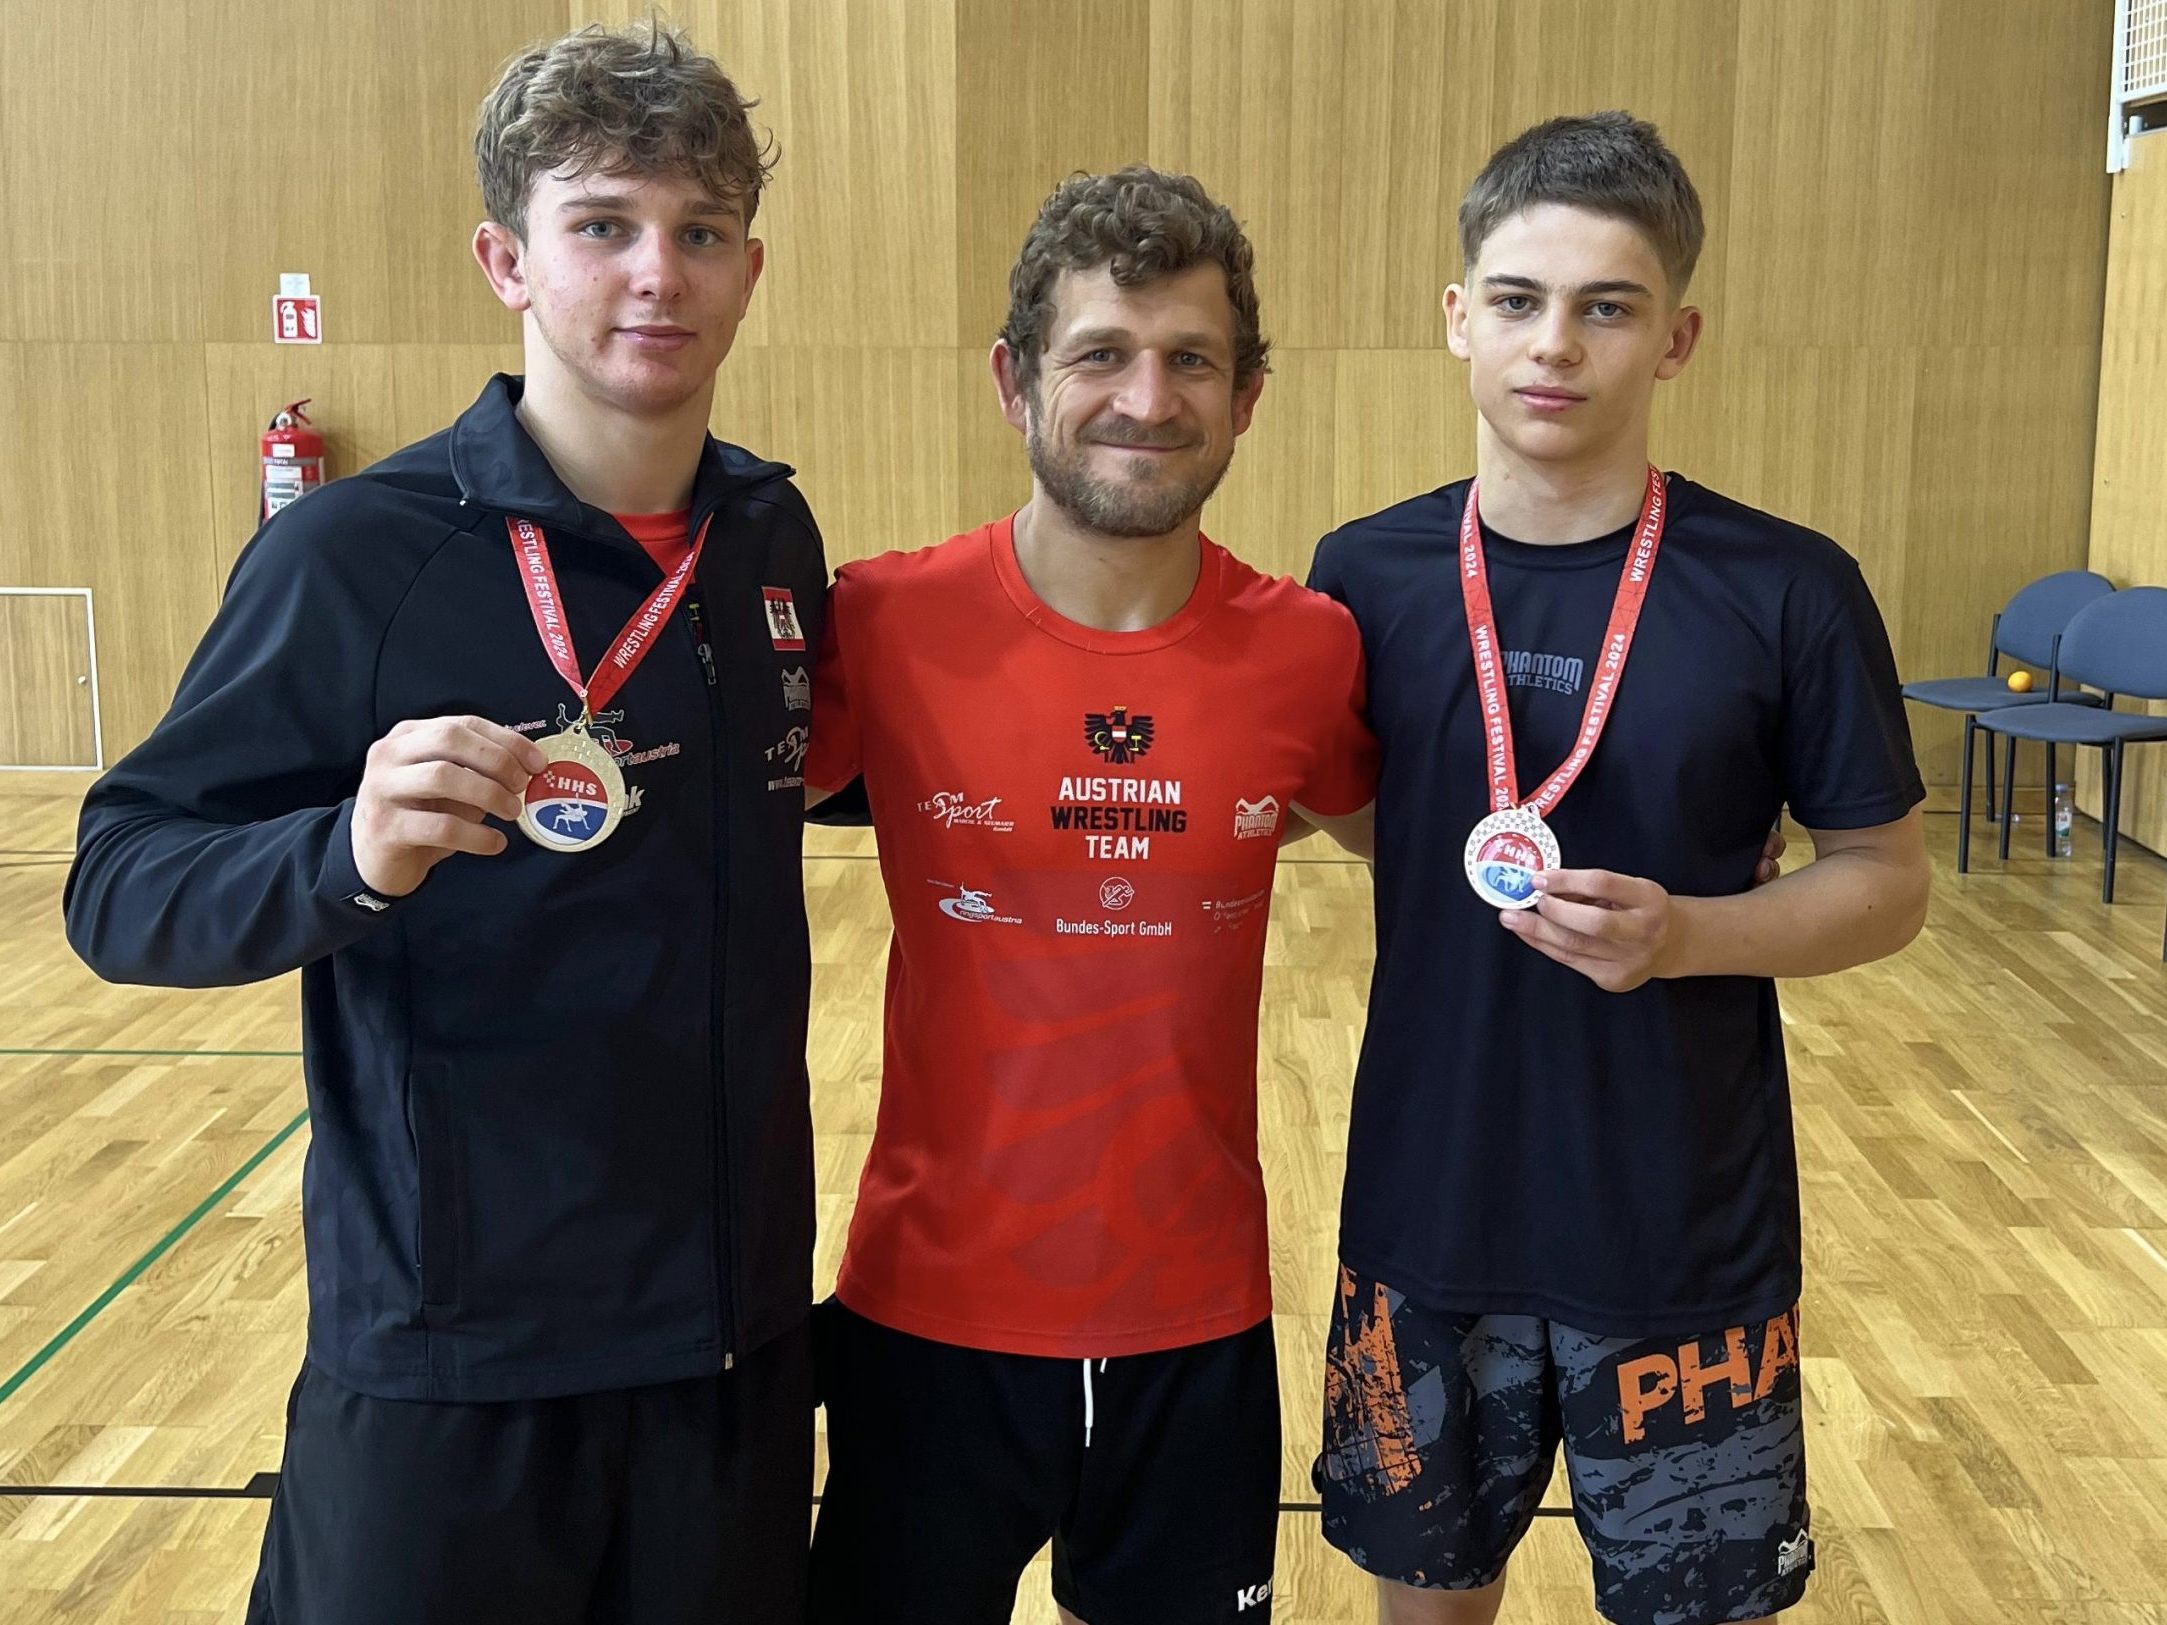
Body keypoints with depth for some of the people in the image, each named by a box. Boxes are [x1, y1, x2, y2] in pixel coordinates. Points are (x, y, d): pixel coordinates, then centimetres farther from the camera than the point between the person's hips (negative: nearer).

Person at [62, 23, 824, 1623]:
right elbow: (118, 888, -13)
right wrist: (350, 857, -29)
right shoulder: (355, 553, -14)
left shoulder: (776, 537, 2)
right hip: (449, 1369, -4)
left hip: (741, 1340, 5)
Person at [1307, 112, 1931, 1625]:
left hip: (1686, 1235, -1)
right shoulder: (1369, 574, -4)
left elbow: (1887, 884, -4)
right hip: (1429, 1212, 2)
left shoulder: (1788, 591, -11)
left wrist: (1685, 932, -21)